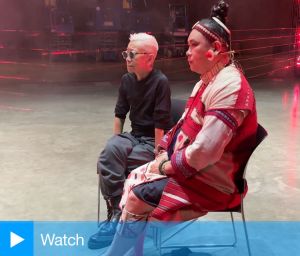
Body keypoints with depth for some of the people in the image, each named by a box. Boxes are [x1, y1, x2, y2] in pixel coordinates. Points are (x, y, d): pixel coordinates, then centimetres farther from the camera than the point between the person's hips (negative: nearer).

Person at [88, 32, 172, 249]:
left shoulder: (160, 82, -16)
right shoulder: (127, 80, 5)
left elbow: (161, 123, -17)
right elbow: (120, 114, 12)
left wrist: (156, 156, -17)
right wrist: (116, 144, 4)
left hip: (153, 141, -6)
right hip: (134, 136, 6)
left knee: (108, 164, -24)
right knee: (110, 152, -26)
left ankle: (116, 216, -9)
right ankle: (117, 214, -20)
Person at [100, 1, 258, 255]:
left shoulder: (229, 87, -24)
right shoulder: (207, 81, 11)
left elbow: (205, 151, -30)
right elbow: (184, 125, 16)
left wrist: (167, 166, -17)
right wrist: (163, 154, 1)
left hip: (209, 179, -10)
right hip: (185, 165, 10)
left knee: (137, 198, -14)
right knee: (134, 179, 4)